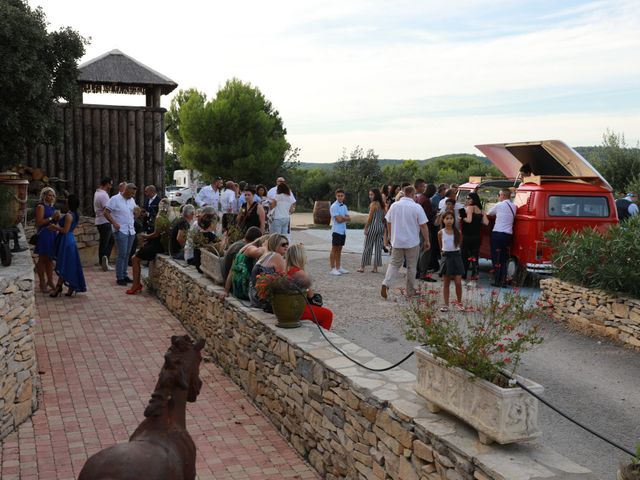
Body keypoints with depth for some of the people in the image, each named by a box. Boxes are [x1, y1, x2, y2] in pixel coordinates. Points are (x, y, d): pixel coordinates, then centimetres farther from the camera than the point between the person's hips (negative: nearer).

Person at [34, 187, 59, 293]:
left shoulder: (52, 207, 16)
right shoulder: (41, 206, -8)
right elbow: (39, 222, -16)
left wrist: (57, 217, 6)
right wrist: (51, 217, -18)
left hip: (52, 234, 8)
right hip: (44, 235, -8)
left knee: (50, 259, 13)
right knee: (42, 259, -2)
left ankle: (50, 280, 20)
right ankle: (42, 283, 3)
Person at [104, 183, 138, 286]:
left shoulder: (131, 200, 12)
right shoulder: (115, 199, -8)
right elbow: (106, 213, -9)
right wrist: (114, 223, -17)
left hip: (131, 231, 7)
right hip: (120, 231, -7)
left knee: (127, 254, 10)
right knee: (122, 254, -8)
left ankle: (124, 275, 18)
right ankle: (119, 278, -2)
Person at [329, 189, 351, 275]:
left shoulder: (344, 206, 13)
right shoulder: (334, 206, -10)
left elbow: (349, 219, 5)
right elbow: (338, 220, -18)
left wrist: (342, 217, -11)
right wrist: (345, 218, -3)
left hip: (343, 231, 7)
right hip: (336, 231, -7)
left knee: (339, 250, 13)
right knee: (334, 250, -3)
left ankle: (338, 267, 19)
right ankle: (333, 269, 0)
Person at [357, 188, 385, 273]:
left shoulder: (373, 204, -11)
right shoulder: (382, 204, 10)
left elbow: (370, 217, -13)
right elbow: (383, 217, 13)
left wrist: (366, 228, -9)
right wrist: (382, 224, 18)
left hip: (373, 226, -7)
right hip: (381, 227, 7)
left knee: (367, 247, 2)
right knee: (378, 247, 6)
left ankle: (362, 267, 8)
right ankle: (375, 268, 8)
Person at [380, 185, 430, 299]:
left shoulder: (394, 205, 0)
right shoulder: (417, 207, -12)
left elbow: (388, 222, 9)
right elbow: (423, 226, -11)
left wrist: (392, 237, 23)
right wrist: (427, 241, -1)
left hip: (397, 241, 3)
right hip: (412, 242, -3)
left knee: (394, 264, 13)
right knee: (411, 267, 11)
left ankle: (385, 284, -8)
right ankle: (410, 291, 19)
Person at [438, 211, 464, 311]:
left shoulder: (458, 232, -2)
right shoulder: (441, 233, -2)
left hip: (456, 257, 0)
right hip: (446, 257, 0)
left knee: (458, 282, -2)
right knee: (446, 283, 6)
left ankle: (459, 303, 13)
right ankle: (446, 304, 13)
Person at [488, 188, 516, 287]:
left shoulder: (499, 205, -5)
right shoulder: (514, 207, 10)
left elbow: (489, 213, 9)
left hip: (497, 234, -5)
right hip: (508, 235, 5)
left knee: (496, 259, 0)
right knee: (504, 259, 12)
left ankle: (497, 281, 0)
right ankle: (504, 281, 8)